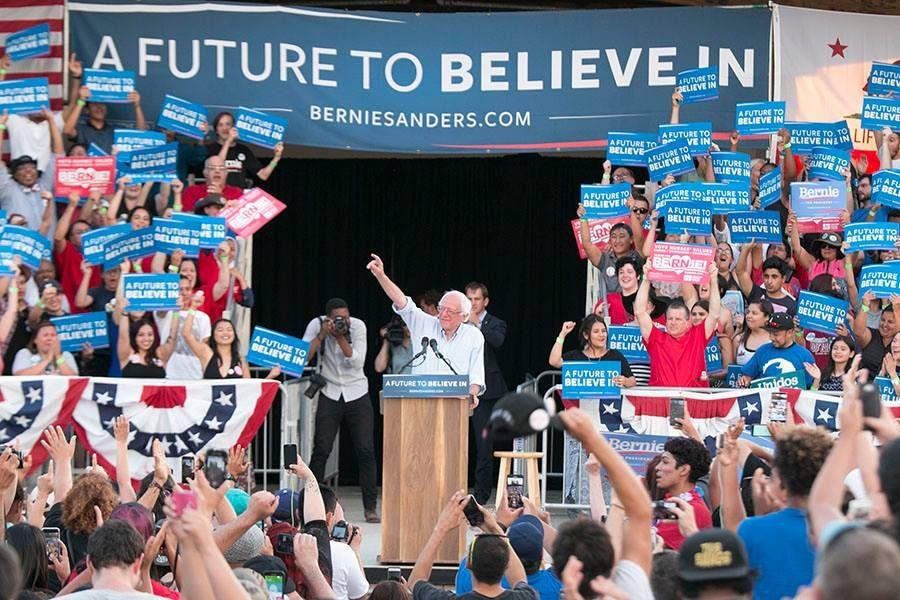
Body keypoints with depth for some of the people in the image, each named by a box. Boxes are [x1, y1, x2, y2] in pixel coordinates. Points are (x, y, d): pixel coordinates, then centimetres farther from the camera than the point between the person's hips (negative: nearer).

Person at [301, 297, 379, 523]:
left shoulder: (358, 326, -8)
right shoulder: (316, 325, -7)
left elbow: (357, 362, -15)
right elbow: (302, 358, -16)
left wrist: (340, 337, -23)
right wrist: (322, 335, -23)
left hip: (357, 393, 0)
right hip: (330, 394, 0)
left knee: (366, 450, -6)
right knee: (321, 451, -5)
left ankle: (370, 508, -1)